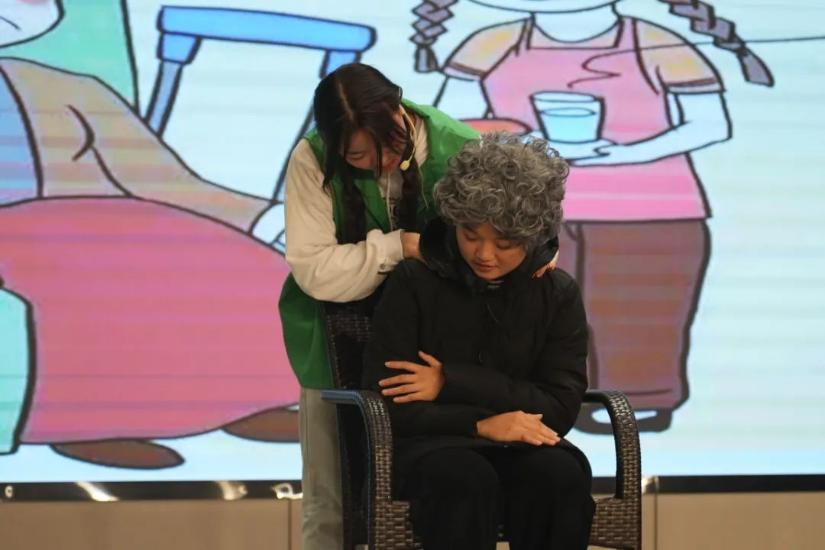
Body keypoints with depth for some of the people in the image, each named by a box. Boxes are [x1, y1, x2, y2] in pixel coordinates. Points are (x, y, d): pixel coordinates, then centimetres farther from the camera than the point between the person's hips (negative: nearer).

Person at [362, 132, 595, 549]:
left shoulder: (558, 294, 7)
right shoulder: (414, 283, 0)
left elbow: (561, 407, -1)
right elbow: (385, 403, -4)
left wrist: (452, 383, -10)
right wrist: (480, 424, -19)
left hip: (522, 447, 2)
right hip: (429, 446, -2)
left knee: (560, 474, -34)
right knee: (467, 479, -38)